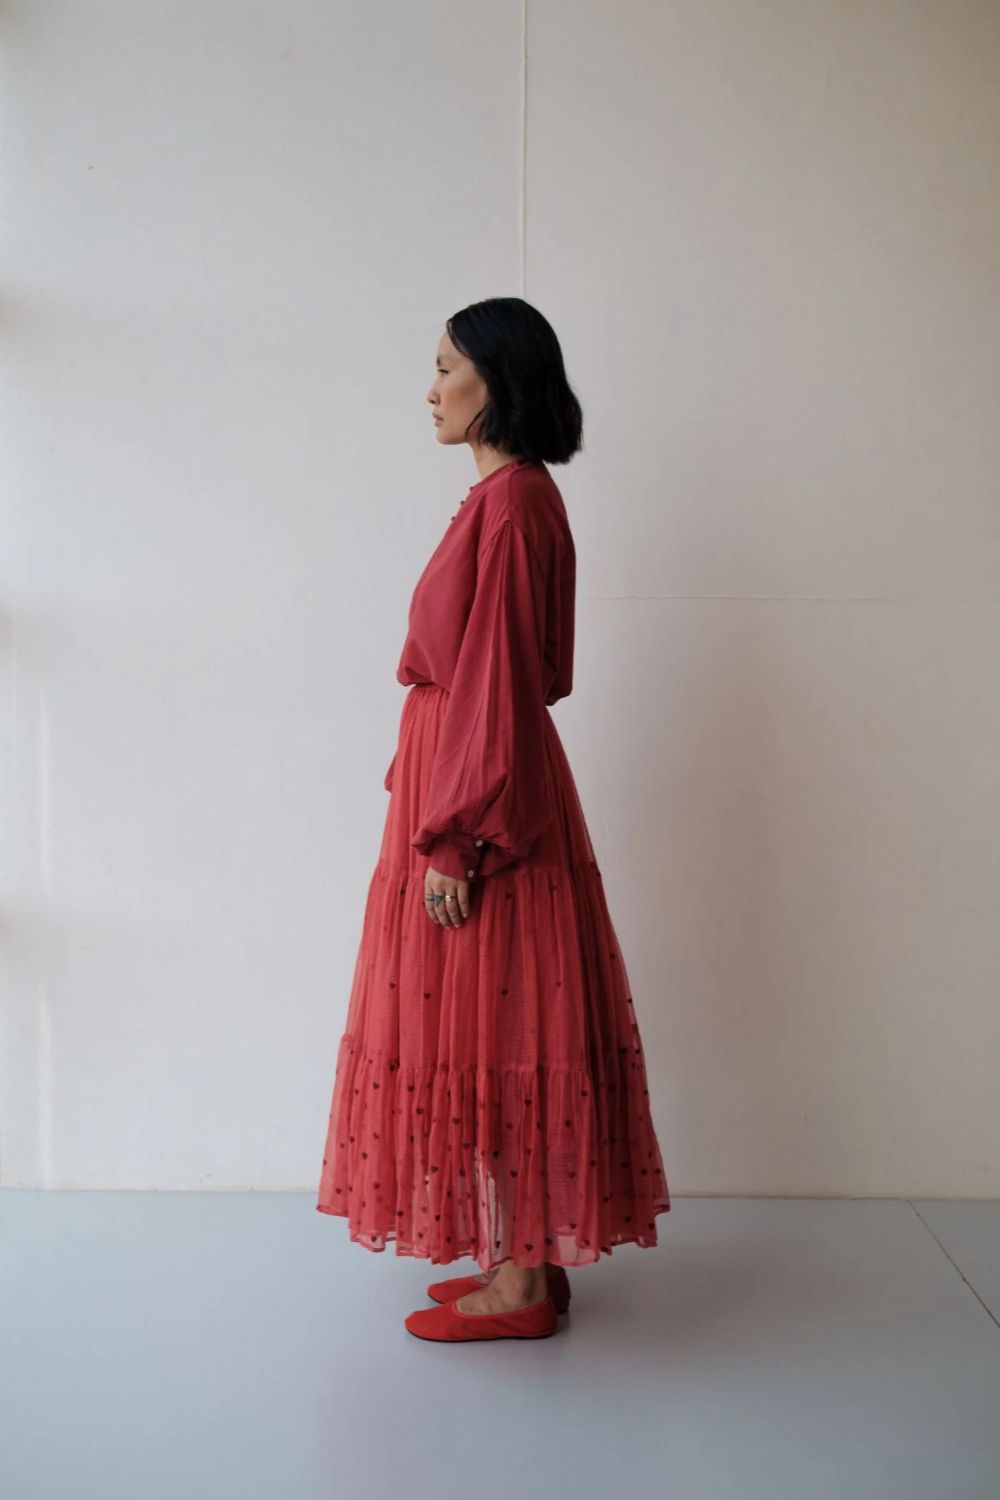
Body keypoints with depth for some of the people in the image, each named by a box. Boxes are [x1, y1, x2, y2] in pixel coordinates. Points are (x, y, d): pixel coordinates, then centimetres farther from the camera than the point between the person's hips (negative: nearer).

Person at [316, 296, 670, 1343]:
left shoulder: (507, 504, -16)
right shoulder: (521, 495, 14)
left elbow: (492, 682, -21)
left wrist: (453, 840, -19)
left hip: (479, 786, -10)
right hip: (496, 780, 10)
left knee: (493, 1027, 0)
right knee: (508, 1026, 14)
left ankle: (520, 1286, 14)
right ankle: (530, 1259, 27)